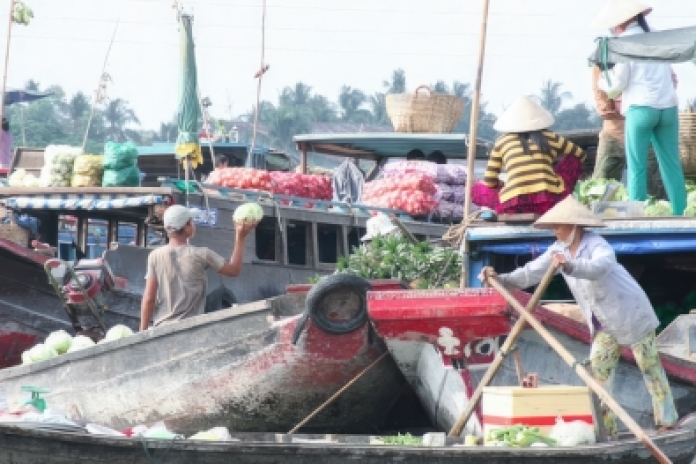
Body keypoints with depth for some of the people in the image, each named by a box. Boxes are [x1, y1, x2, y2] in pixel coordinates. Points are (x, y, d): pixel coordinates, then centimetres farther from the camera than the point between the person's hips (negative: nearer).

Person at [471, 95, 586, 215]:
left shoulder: (502, 141, 14)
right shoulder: (550, 138, 15)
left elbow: (489, 182, 17)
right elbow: (580, 155, 32)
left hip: (513, 208, 0)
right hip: (549, 204, 1)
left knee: (476, 189, 27)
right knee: (574, 158, 25)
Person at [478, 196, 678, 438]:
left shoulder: (597, 245, -25)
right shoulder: (559, 250, -2)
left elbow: (599, 267, -47)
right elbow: (532, 272, -2)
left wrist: (569, 266, -64)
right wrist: (501, 279, -15)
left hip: (631, 314, -7)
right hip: (605, 323, 7)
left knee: (650, 368, 0)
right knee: (598, 368, -1)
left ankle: (667, 421, 8)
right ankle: (605, 427, 2)